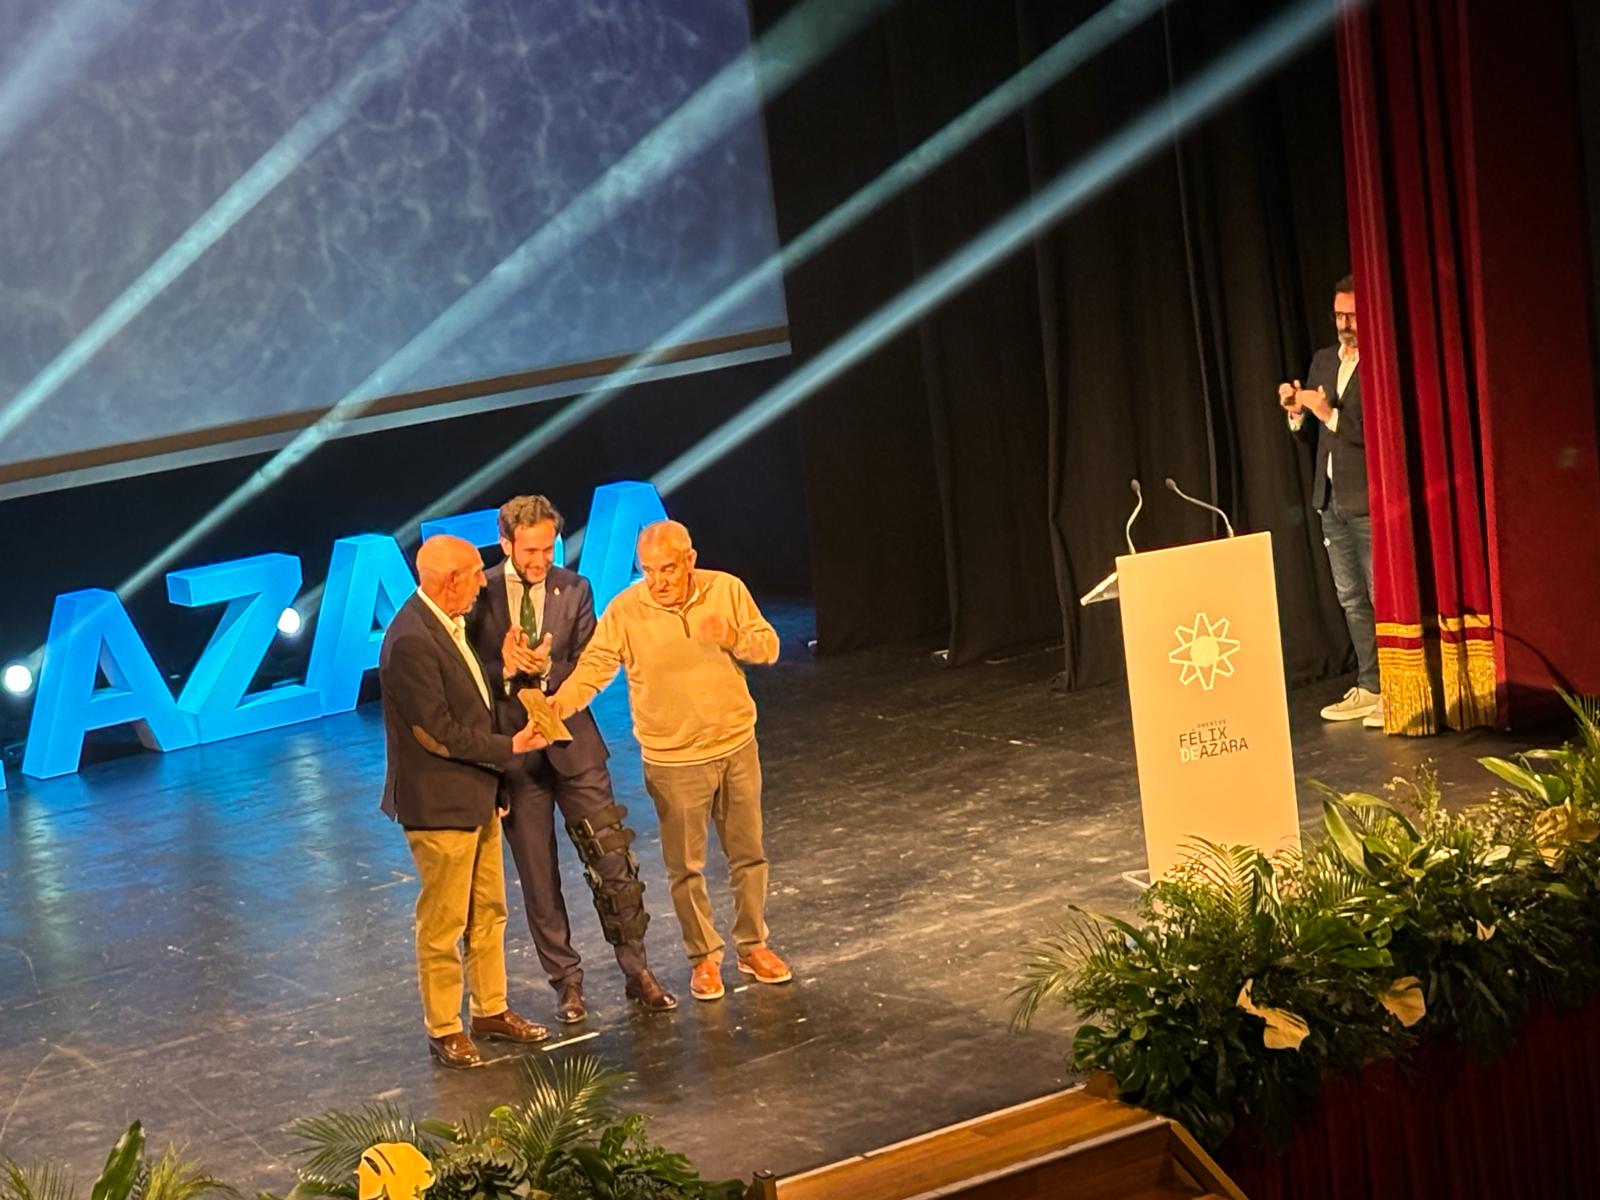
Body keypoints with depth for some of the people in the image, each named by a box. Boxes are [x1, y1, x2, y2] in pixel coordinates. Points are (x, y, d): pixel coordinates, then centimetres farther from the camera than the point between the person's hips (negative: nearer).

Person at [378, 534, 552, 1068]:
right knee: (443, 922, 3)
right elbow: (438, 733, -23)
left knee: (488, 911, 18)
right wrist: (510, 747, -16)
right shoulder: (411, 641, -25)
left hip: (476, 794, 10)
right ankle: (443, 1029, 14)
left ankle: (491, 1009, 31)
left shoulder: (447, 624, 6)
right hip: (439, 803, -9)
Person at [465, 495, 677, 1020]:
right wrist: (506, 667, -22)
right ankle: (565, 981, 19)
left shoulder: (574, 590, 0)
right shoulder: (480, 597, -5)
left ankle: (636, 971, 11)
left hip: (572, 741, 1)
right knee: (538, 877, 7)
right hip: (513, 749, -1)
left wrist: (545, 670, -20)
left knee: (613, 862, -1)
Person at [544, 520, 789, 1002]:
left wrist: (735, 638, -24)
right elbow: (594, 665, -19)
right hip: (673, 759, -2)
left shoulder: (727, 590, -8)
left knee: (747, 853, 14)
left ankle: (753, 945, 31)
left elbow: (768, 646, -3)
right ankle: (704, 957, 23)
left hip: (737, 745, 2)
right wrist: (561, 702, -38)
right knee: (685, 866, 7)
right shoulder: (625, 611, -14)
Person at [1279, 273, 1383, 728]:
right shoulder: (1323, 362, 14)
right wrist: (1296, 413, -3)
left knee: (1383, 597, -5)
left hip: (1370, 501, -8)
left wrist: (1331, 415, -21)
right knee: (1351, 600, 12)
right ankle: (1369, 689, 19)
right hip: (1332, 499, 8)